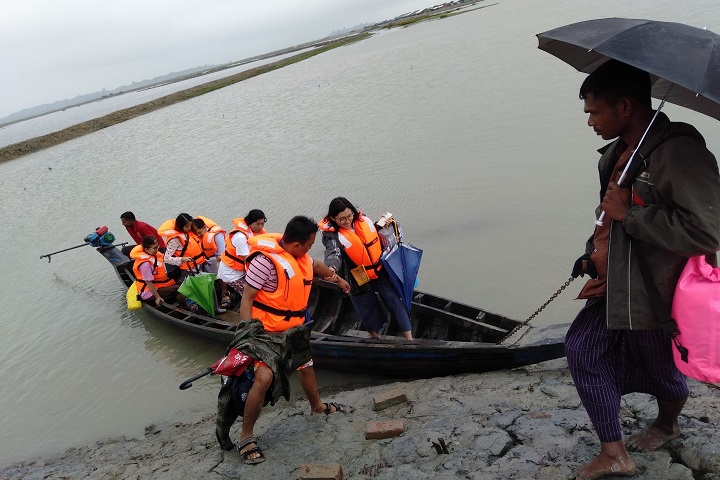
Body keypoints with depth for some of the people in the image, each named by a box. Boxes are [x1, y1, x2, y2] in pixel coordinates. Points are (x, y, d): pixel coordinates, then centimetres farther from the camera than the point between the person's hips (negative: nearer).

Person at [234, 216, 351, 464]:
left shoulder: (299, 256, 1)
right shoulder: (266, 259, -25)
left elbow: (315, 266, 25)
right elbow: (246, 298, -23)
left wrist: (337, 278, 41)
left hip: (294, 327, 8)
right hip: (267, 331, -8)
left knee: (306, 366, 23)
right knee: (264, 378, -21)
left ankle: (317, 406, 51)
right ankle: (246, 437, -6)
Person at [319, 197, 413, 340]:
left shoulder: (363, 220, -7)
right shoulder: (331, 235, -20)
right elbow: (333, 253, -39)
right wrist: (332, 268, -56)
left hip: (380, 271, 3)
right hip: (358, 280, -3)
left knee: (394, 301, 5)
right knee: (368, 308, 13)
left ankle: (410, 339, 17)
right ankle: (374, 337, 42)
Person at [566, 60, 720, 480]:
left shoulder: (679, 151, -23)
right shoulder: (616, 154, 7)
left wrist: (628, 212, -25)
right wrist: (594, 256, 10)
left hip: (654, 294, -8)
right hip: (615, 285, 8)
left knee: (660, 370, 15)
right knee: (582, 348, 3)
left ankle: (667, 425, 49)